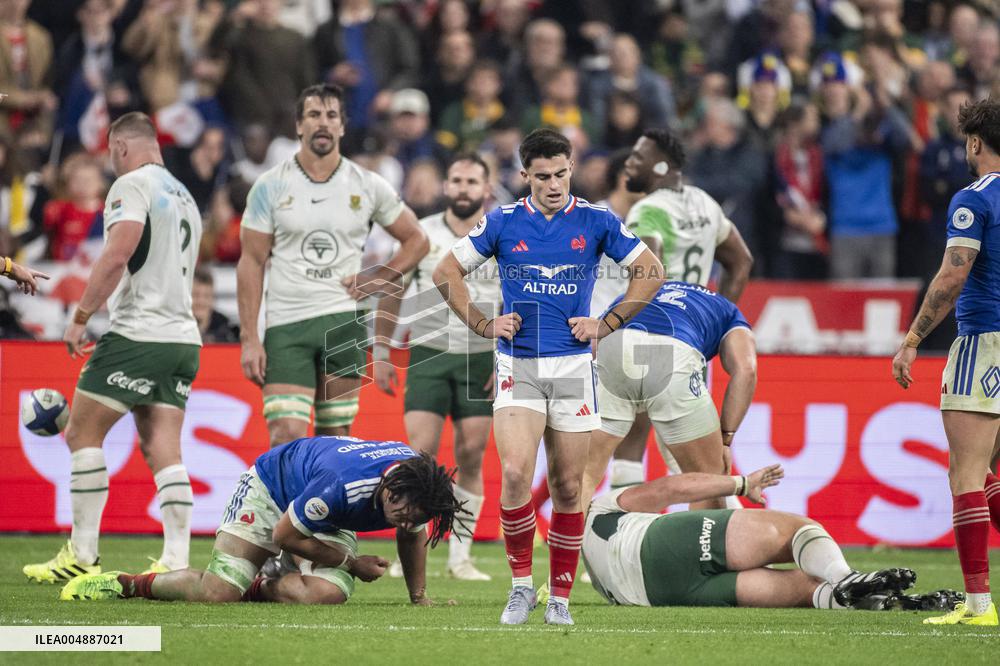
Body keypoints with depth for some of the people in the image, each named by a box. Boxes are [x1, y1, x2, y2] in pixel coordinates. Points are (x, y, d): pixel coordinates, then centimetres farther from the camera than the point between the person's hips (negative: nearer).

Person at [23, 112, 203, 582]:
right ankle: (176, 562, -7)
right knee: (163, 451, 3)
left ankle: (82, 556, -1)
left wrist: (79, 318, -15)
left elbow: (117, 255, -19)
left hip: (138, 333, -8)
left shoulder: (132, 186, -6)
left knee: (83, 434, 1)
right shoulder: (184, 196, 20)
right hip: (183, 337, 8)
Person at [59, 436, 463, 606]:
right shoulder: (343, 483, -41)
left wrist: (419, 598, 10)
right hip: (270, 489, -6)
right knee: (217, 593, -22)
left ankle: (259, 589, 2)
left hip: (331, 523, 6)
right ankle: (127, 584, 2)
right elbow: (285, 535, -25)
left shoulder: (417, 484, -21)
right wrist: (352, 562, -17)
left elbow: (413, 534, 5)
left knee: (328, 593, -27)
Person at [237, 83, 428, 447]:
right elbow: (251, 263, 2)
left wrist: (377, 278, 1)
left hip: (344, 323, 2)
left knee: (336, 437, 4)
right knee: (287, 437, -14)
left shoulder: (369, 186, 6)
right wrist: (249, 338, -5)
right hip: (285, 325, -2)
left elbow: (416, 240, 17)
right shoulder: (270, 186, 2)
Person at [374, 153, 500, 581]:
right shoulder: (421, 235, 4)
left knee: (471, 457, -1)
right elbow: (391, 294, 9)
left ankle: (460, 556, 5)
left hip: (482, 358, 1)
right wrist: (381, 353, 4)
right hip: (428, 354, -1)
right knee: (421, 452, -9)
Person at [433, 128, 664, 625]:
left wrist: (606, 324, 2)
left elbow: (650, 272, 7)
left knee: (567, 487, 3)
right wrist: (484, 325, 3)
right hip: (517, 364, -1)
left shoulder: (596, 222, 2)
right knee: (515, 473, -18)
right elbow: (447, 272, 11)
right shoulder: (503, 222, 2)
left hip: (573, 363, 1)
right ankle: (521, 584, -3)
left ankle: (560, 596, 13)